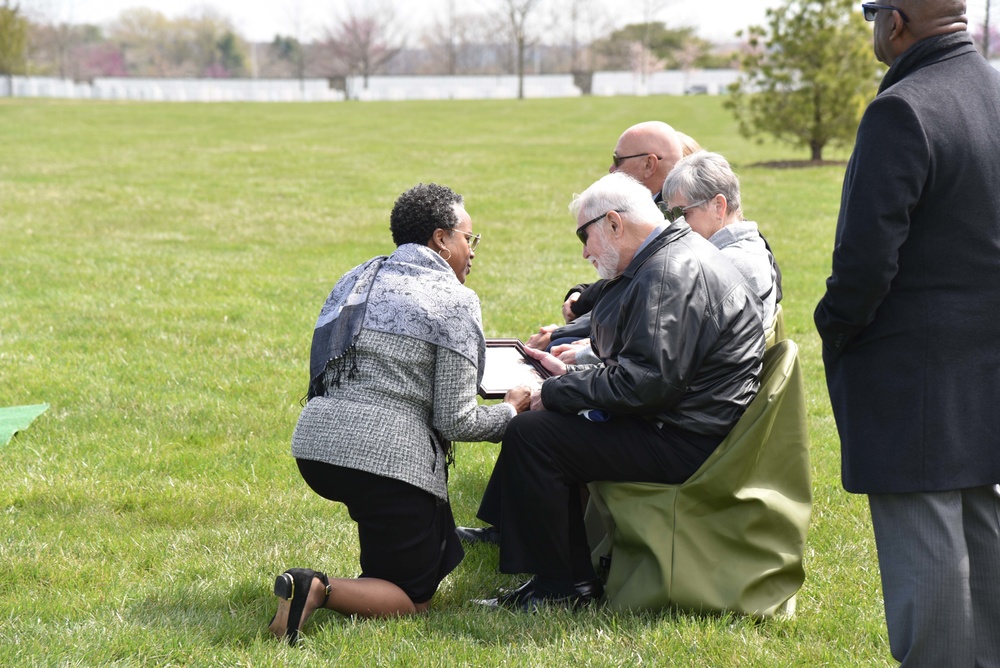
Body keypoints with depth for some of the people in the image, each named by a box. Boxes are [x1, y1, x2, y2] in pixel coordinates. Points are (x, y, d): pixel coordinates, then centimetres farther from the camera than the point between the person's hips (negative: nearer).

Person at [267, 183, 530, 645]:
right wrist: (511, 410, 11)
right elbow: (455, 421, -8)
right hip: (387, 455, -8)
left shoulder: (356, 280, 17)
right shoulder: (454, 300, -5)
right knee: (414, 598, 4)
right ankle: (318, 591, -19)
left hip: (315, 442, 8)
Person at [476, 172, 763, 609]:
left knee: (530, 435, -14)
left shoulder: (671, 271, -18)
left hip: (686, 443, -12)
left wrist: (556, 392, -15)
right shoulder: (678, 255, 16)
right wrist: (569, 374, 15)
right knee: (552, 427, 18)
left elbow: (645, 381, -26)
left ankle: (557, 588, -3)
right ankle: (576, 579, 14)